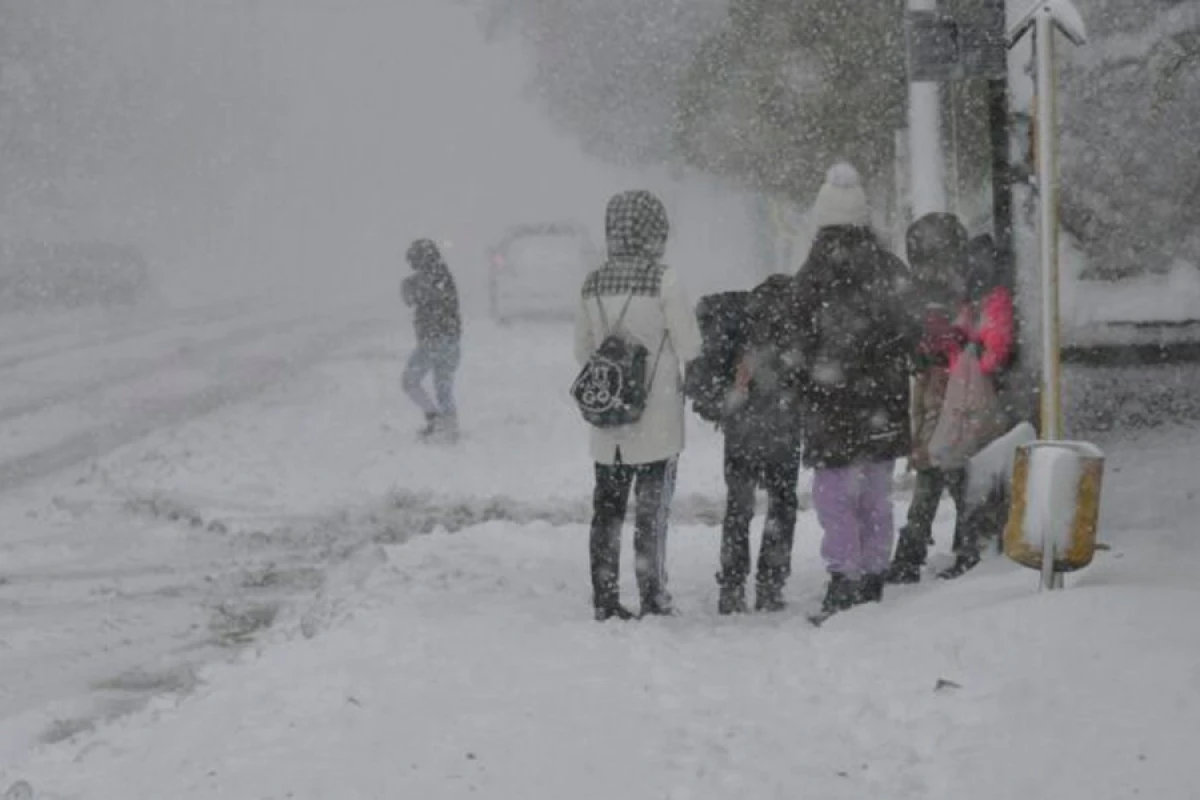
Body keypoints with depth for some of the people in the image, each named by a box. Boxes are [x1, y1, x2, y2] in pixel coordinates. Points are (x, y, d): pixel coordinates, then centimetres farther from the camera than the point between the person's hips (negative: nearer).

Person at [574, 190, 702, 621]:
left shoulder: (592, 284, 2)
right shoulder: (663, 280, -13)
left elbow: (582, 351, 10)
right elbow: (690, 348, -9)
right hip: (656, 420, -4)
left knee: (606, 509, 11)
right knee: (652, 511, 5)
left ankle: (605, 599, 13)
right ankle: (653, 597, 8)